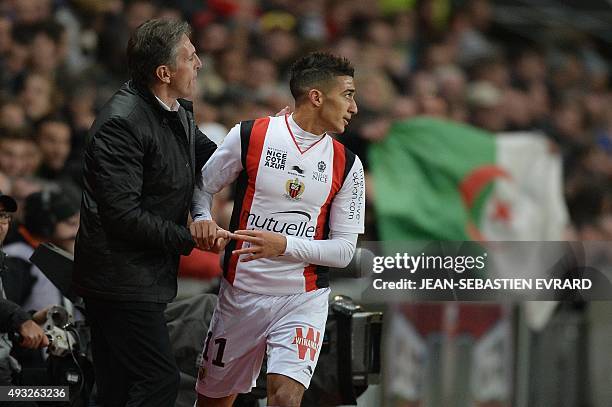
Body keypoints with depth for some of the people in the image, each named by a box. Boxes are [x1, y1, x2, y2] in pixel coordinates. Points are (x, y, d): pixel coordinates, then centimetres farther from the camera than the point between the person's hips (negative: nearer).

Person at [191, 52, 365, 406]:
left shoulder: (346, 164, 0)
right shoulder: (250, 136, -5)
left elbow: (344, 250, -3)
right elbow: (203, 187, 7)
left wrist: (284, 245, -19)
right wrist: (203, 218, -16)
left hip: (303, 299, 0)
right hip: (241, 293, 0)